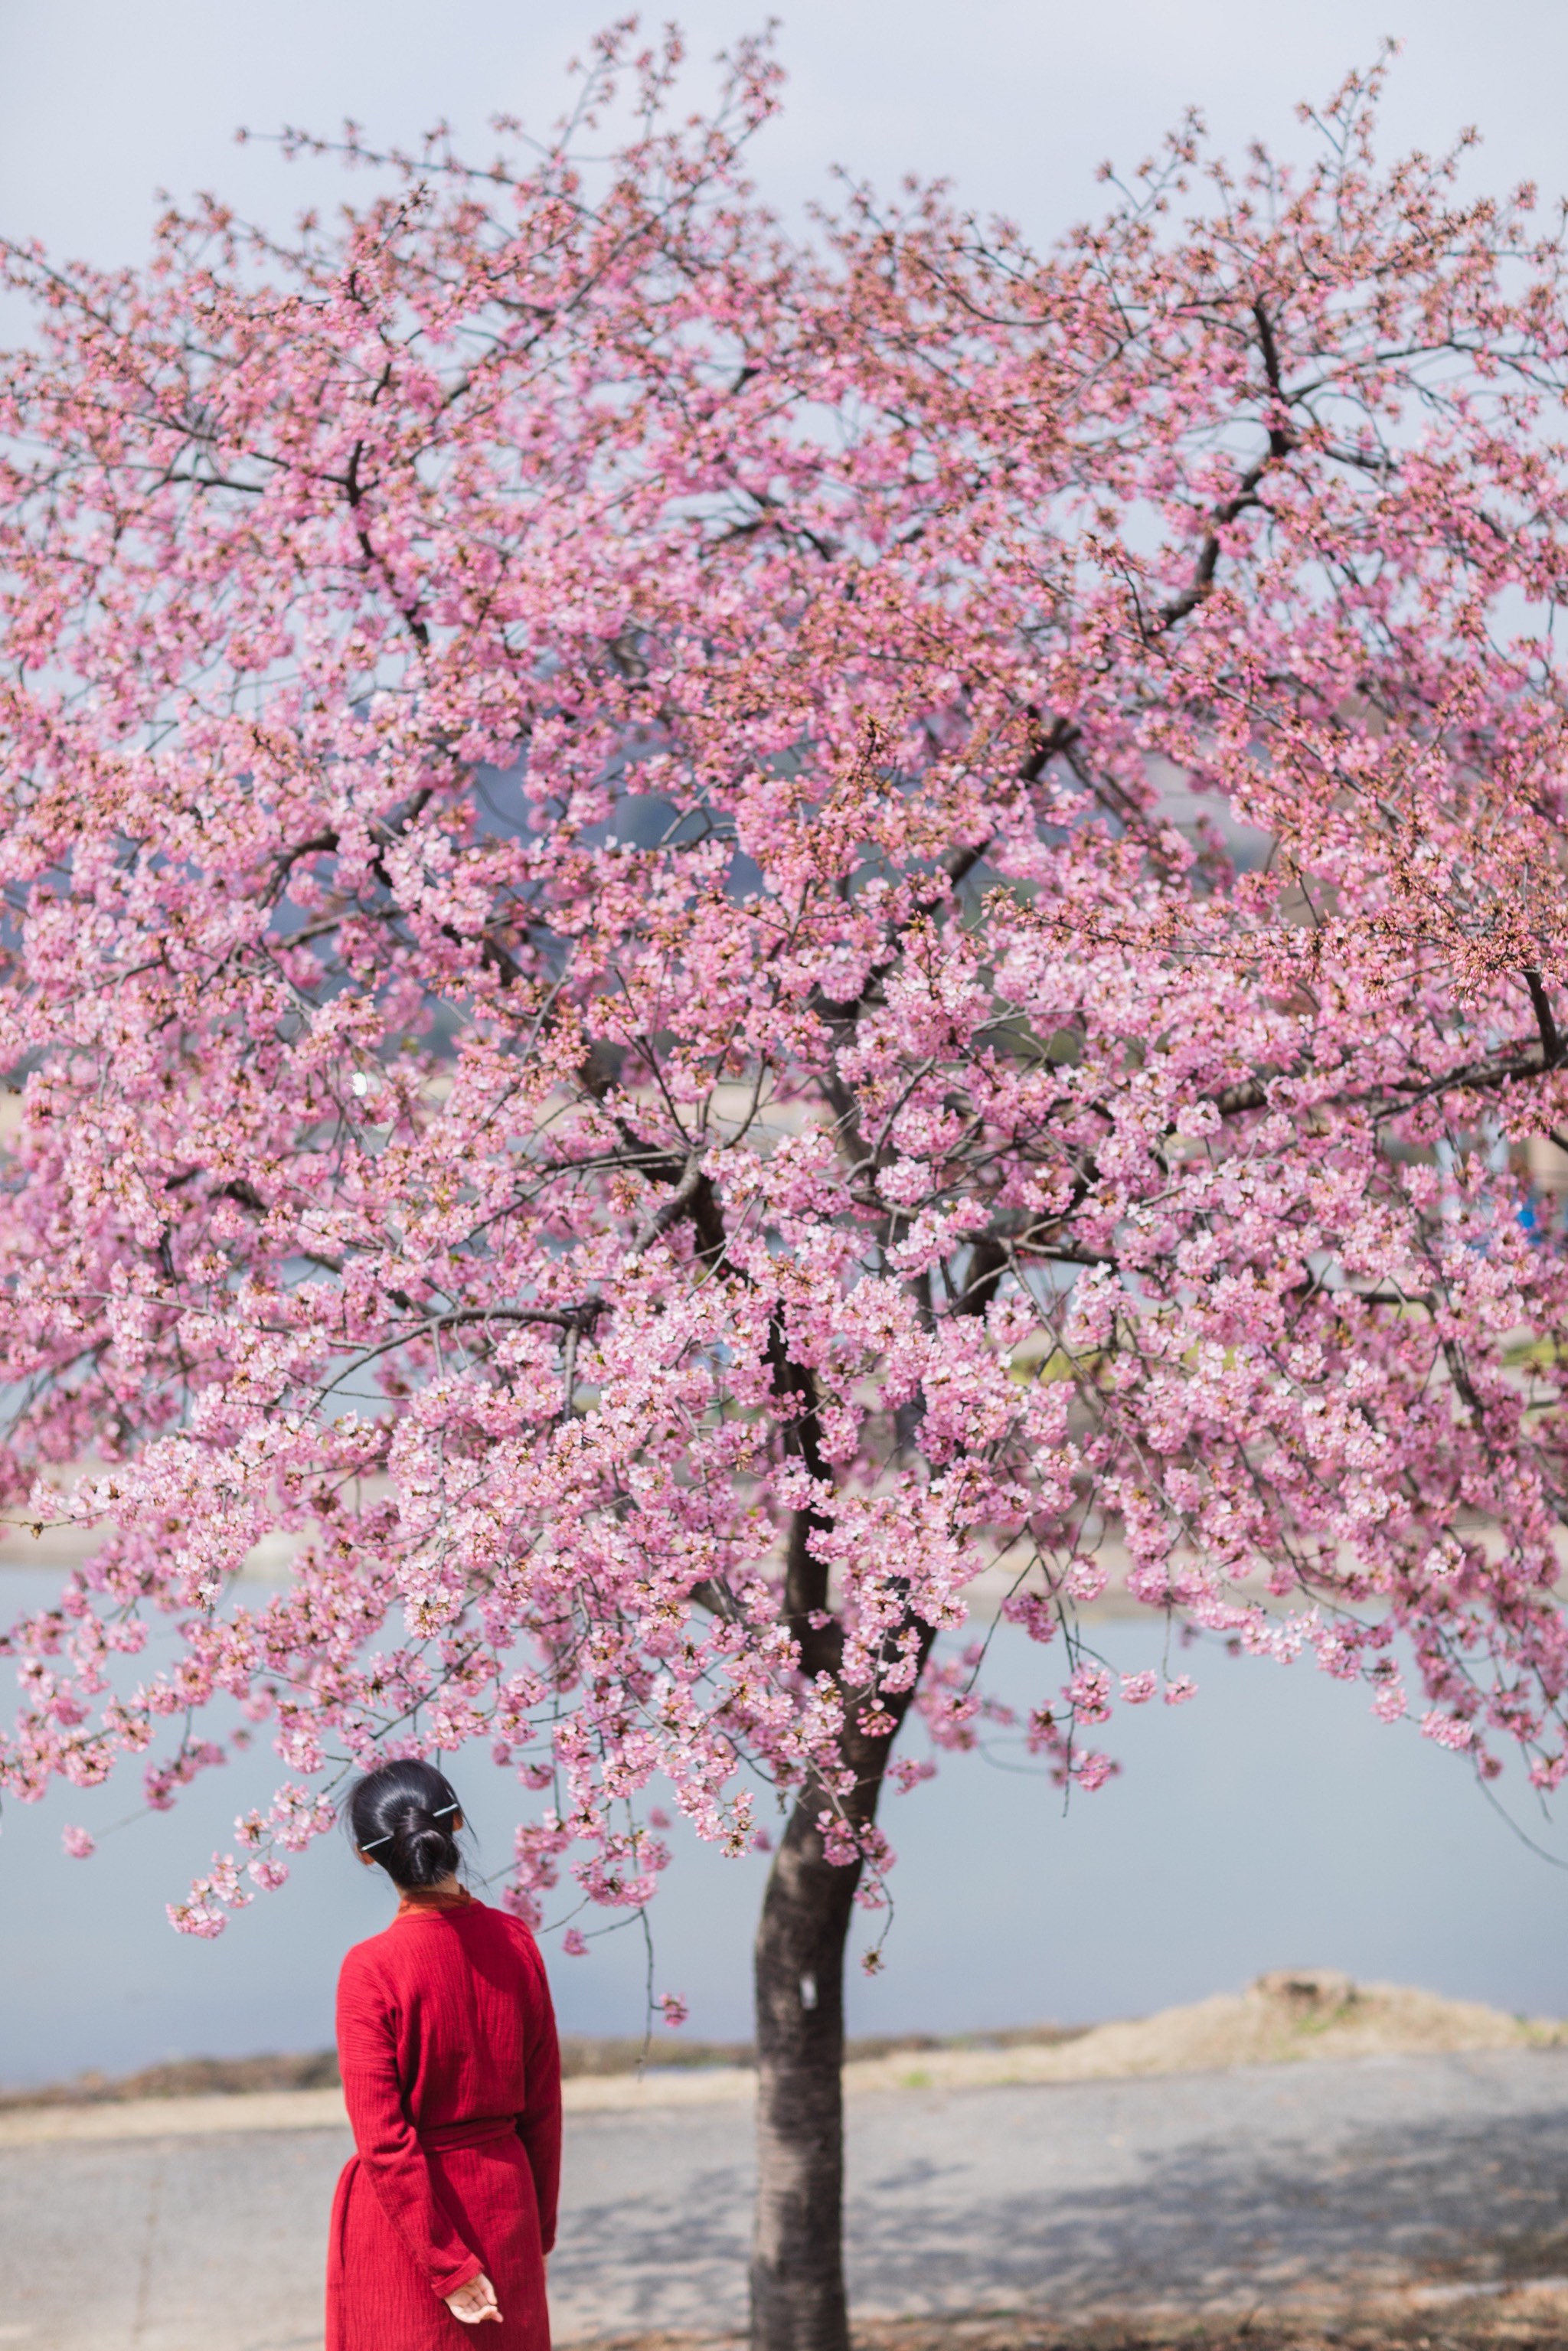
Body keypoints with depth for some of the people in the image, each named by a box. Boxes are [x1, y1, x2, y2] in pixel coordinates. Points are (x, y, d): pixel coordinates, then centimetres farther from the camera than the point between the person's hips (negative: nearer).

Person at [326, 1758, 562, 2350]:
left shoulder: (371, 1968, -17)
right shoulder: (515, 1942, -4)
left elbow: (383, 2141, -17)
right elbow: (542, 2105, 3)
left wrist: (447, 2267, -11)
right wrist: (539, 2229, 13)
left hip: (401, 2214, -4)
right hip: (503, 2199, 4)